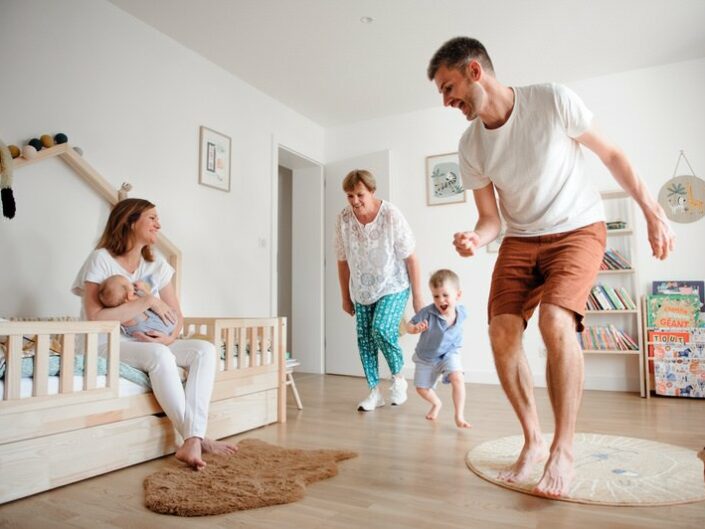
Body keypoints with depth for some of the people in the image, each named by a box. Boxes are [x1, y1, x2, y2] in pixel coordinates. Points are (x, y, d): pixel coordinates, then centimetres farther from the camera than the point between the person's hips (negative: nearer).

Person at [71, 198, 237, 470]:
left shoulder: (157, 264, 7)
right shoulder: (101, 259, -9)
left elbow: (176, 314, 7)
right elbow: (95, 317, -22)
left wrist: (171, 337, -15)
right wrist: (148, 301, -22)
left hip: (148, 341, 6)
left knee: (205, 350, -17)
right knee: (159, 354, -36)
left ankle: (192, 441, -30)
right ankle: (196, 437, -25)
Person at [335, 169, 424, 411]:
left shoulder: (391, 216, -18)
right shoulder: (343, 219, -10)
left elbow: (410, 258, -13)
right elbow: (343, 261, 0)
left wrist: (417, 296, -11)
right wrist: (346, 297, 6)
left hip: (393, 287, -4)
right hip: (362, 291, 4)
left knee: (381, 330, -21)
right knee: (364, 339, 2)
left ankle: (398, 377, 6)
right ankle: (374, 391, 17)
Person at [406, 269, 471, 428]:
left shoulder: (462, 312, -19)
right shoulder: (427, 313, -30)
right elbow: (409, 326, -21)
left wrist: (456, 345, 6)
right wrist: (416, 328, -42)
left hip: (449, 354, 0)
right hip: (425, 357, 0)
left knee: (457, 378, -25)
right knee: (421, 389, 11)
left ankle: (459, 416, -10)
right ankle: (436, 403, 44)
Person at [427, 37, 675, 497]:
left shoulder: (553, 101, -16)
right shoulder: (471, 147, -6)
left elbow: (612, 155, -4)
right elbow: (490, 218, -1)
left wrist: (653, 212, -2)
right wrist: (476, 239, -24)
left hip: (579, 229, -4)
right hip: (521, 239, 4)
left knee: (556, 322, -27)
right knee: (502, 333, -11)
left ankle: (564, 451, -10)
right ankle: (533, 441, 9)